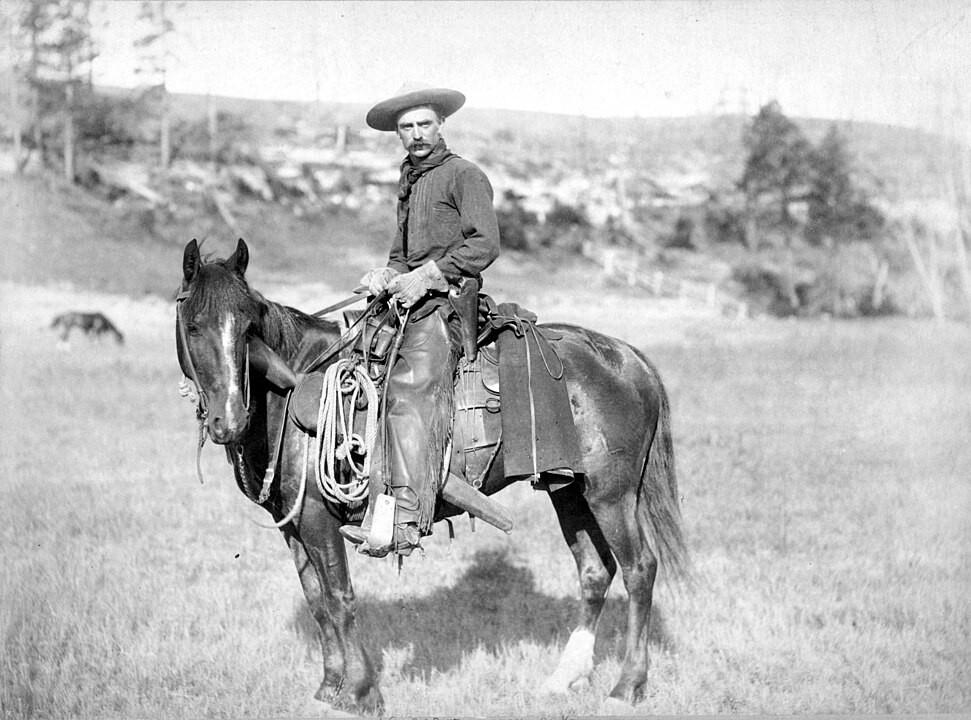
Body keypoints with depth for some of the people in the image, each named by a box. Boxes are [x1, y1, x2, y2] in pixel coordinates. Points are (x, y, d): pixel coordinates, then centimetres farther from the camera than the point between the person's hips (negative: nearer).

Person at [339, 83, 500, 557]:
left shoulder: (463, 176, -1)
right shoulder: (409, 182, 25)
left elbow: (485, 244, -12)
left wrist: (426, 277, -15)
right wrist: (386, 276, 6)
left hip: (448, 301, -9)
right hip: (411, 303, 9)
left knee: (409, 390, -26)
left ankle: (407, 522, -33)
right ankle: (379, 511, -14)